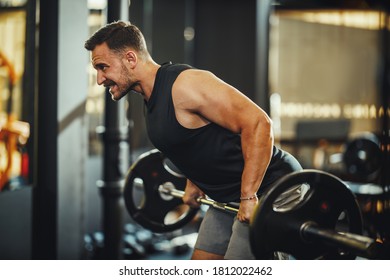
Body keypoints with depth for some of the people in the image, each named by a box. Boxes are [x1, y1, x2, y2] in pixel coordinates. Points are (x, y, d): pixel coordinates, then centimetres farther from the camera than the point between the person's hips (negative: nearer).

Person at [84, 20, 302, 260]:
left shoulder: (185, 84, -23)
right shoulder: (152, 98, 6)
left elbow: (257, 123, -27)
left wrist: (248, 198, -27)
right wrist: (193, 182, 17)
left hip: (270, 188, -10)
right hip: (230, 195, 10)